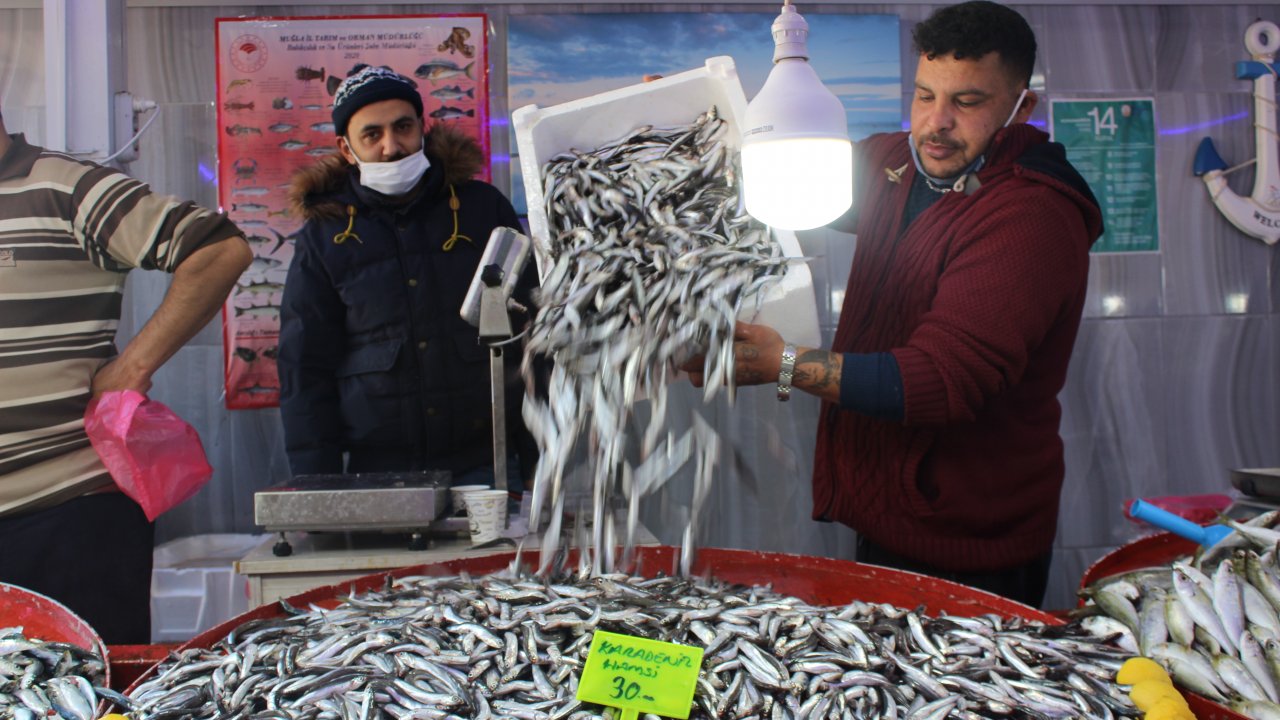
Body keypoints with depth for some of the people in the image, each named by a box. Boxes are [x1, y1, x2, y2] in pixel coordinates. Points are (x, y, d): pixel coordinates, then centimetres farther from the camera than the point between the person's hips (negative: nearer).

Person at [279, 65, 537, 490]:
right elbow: (304, 370, 6)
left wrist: (539, 458, 4)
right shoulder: (324, 236, 5)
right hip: (376, 467, 0)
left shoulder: (483, 208, 5)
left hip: (484, 460, 0)